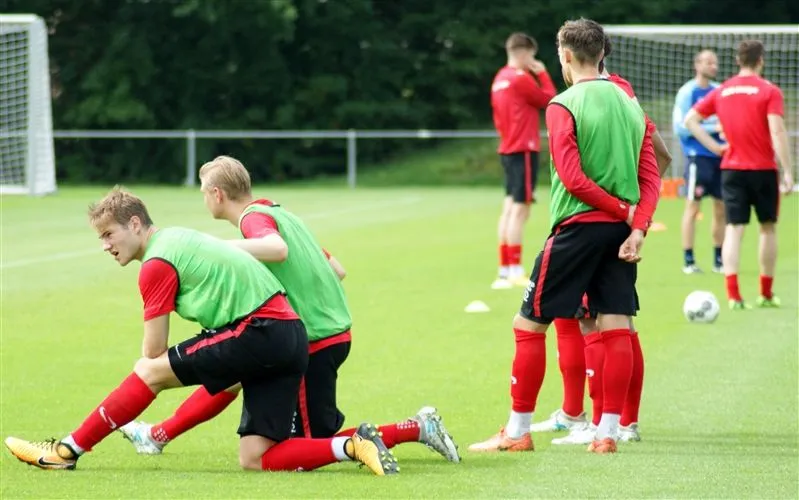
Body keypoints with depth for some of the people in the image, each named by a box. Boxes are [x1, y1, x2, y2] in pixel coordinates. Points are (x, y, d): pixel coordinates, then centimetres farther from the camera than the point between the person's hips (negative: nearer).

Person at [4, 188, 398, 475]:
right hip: (291, 336, 9)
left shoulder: (156, 264, -7)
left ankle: (67, 452, -1)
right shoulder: (180, 238, 21)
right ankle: (352, 446, -8)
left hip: (261, 331, -9)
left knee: (149, 371, -5)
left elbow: (153, 354, -5)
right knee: (254, 459, 4)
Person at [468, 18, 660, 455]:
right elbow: (651, 177, 3)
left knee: (529, 325, 3)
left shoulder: (564, 106, -9)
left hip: (578, 226, -6)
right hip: (620, 234, 6)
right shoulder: (631, 105, 9)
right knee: (615, 327, 5)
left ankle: (517, 431, 6)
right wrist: (637, 226, -5)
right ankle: (607, 431, 3)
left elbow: (573, 179, -17)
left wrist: (623, 209, -10)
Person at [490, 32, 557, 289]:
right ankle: (515, 271, -12)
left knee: (510, 208, 9)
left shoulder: (499, 79, 14)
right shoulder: (521, 79, -13)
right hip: (523, 150, -9)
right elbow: (550, 100, -6)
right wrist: (542, 74, 4)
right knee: (520, 209, -9)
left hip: (508, 149, 9)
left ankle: (505, 271, 9)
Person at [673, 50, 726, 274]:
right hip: (698, 156, -6)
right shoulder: (687, 92, -6)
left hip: (720, 155, 6)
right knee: (693, 207, -4)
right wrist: (713, 128, -17)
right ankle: (688, 260, -1)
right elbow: (681, 127, -12)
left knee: (721, 208, 8)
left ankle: (719, 259, 16)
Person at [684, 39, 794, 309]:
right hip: (763, 169, -3)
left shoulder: (721, 91, 6)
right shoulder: (769, 91, -8)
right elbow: (777, 132, -16)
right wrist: (788, 171, -13)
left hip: (731, 168, 3)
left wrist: (715, 146, 4)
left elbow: (689, 120, 4)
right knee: (768, 227, 12)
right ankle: (766, 293, 17)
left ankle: (733, 294, -12)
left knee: (734, 229, 0)